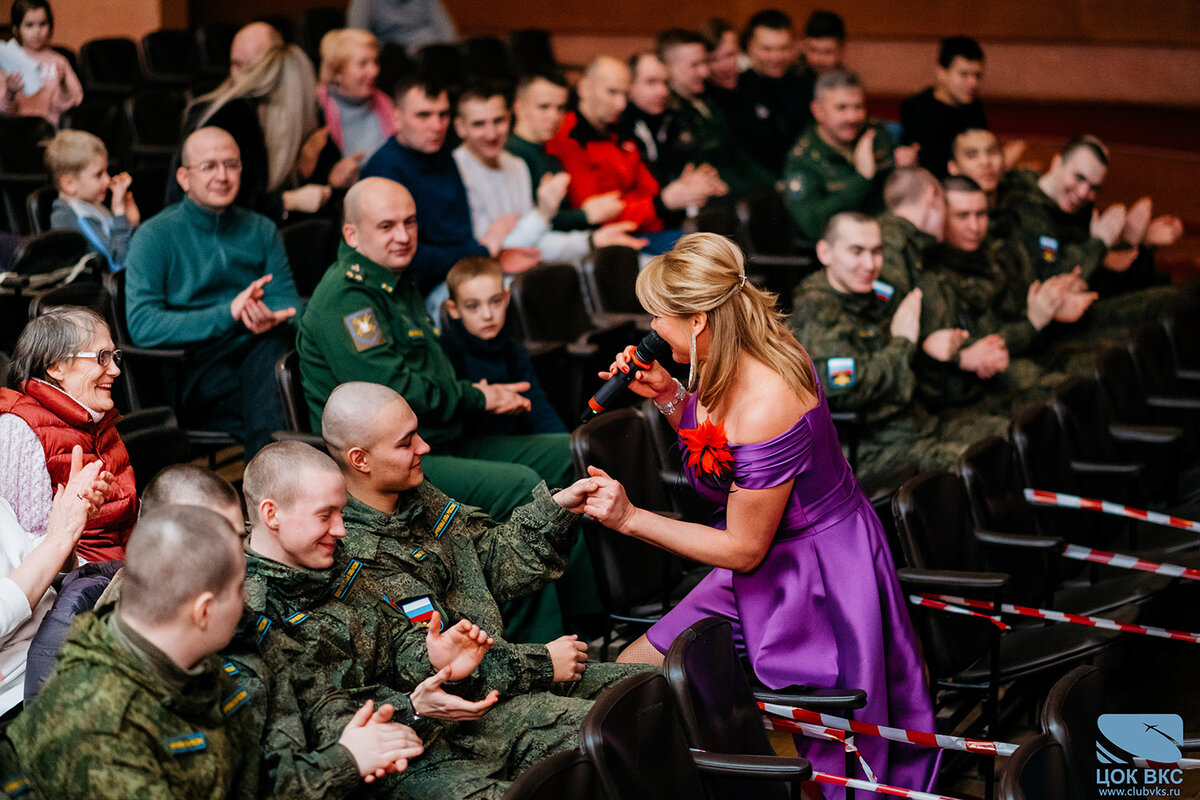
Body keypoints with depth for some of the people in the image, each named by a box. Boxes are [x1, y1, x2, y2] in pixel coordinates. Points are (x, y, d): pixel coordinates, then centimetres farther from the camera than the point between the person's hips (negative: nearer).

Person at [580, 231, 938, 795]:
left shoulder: (763, 409, -32)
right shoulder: (732, 363, -5)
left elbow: (743, 548, -22)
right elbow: (716, 457, 15)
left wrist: (631, 519, -20)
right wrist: (671, 397, -3)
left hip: (814, 581, -10)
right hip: (772, 563, 10)